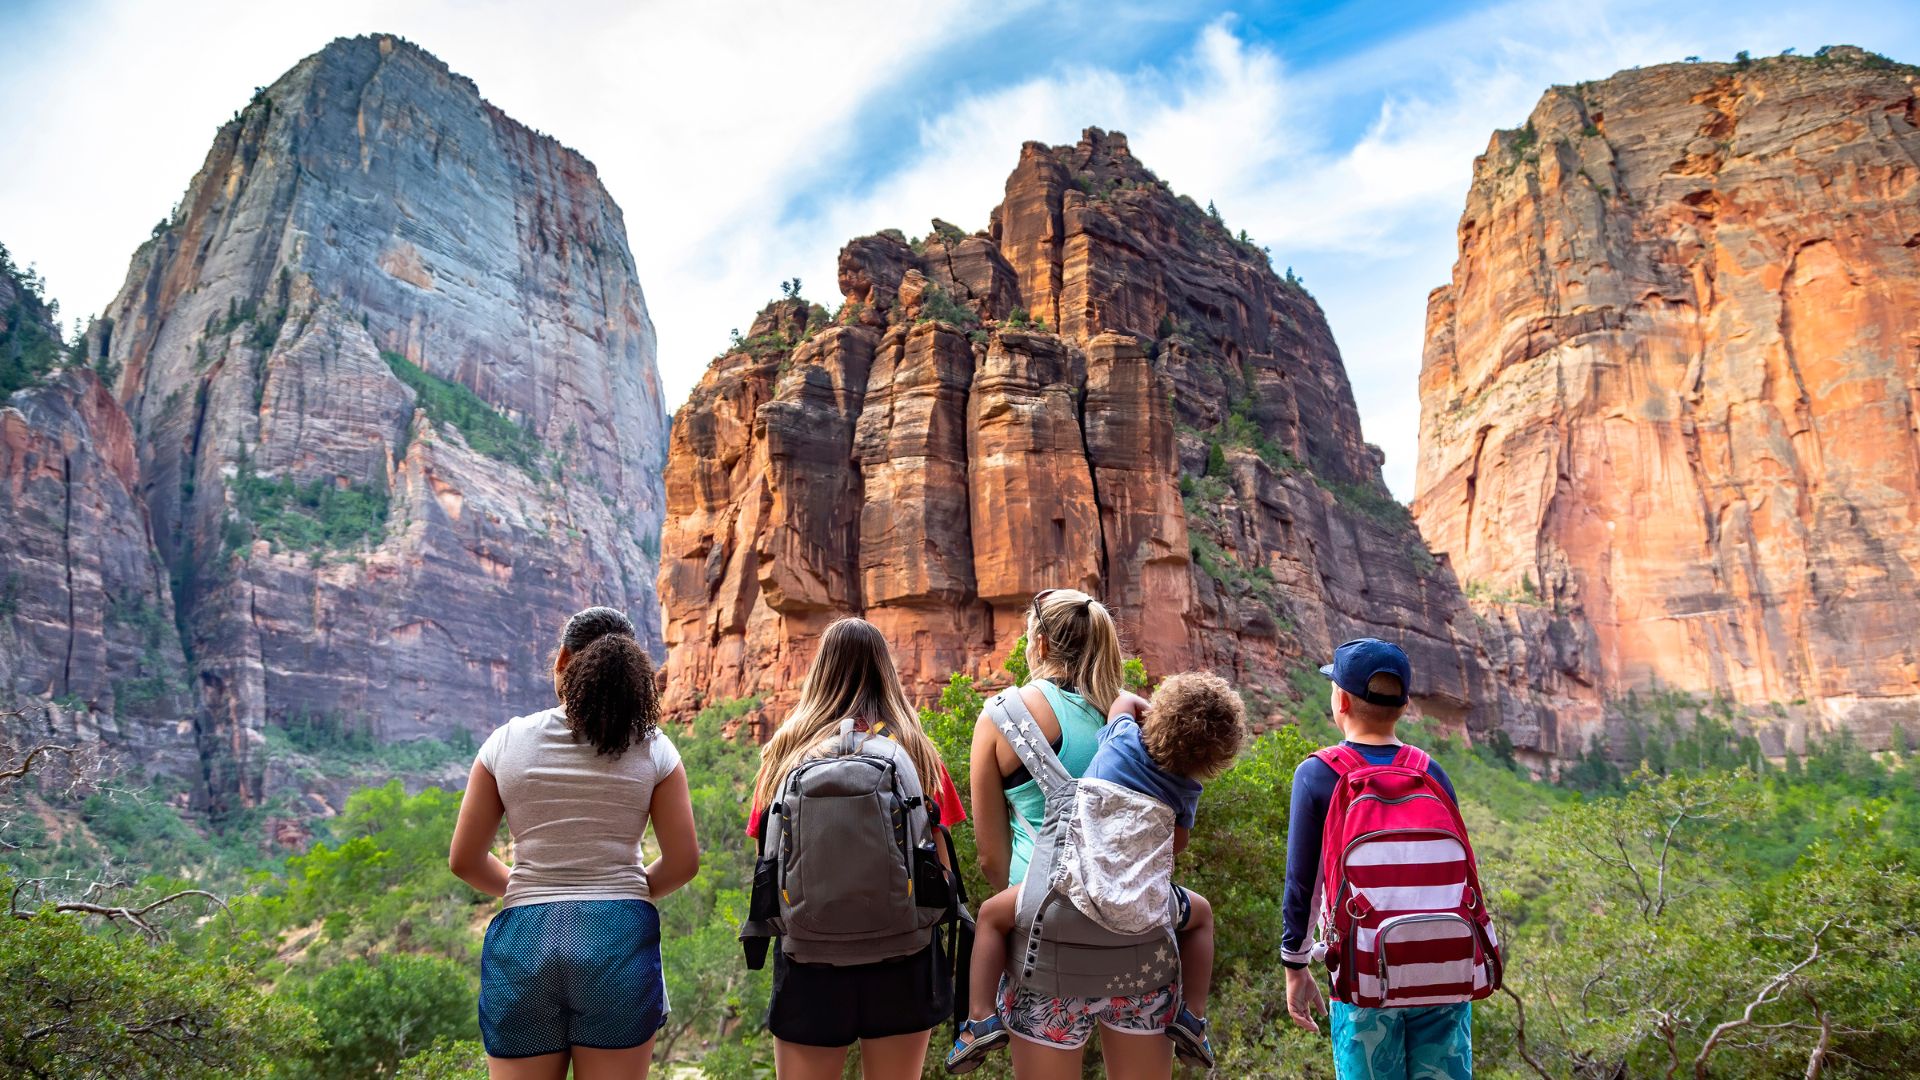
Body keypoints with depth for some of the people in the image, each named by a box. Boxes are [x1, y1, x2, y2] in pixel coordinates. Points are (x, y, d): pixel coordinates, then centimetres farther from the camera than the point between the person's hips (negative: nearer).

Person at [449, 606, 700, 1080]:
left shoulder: (506, 742, 1)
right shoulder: (652, 748, -2)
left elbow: (465, 860, 6)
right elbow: (683, 860, -1)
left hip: (523, 941, 1)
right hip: (620, 939, -1)